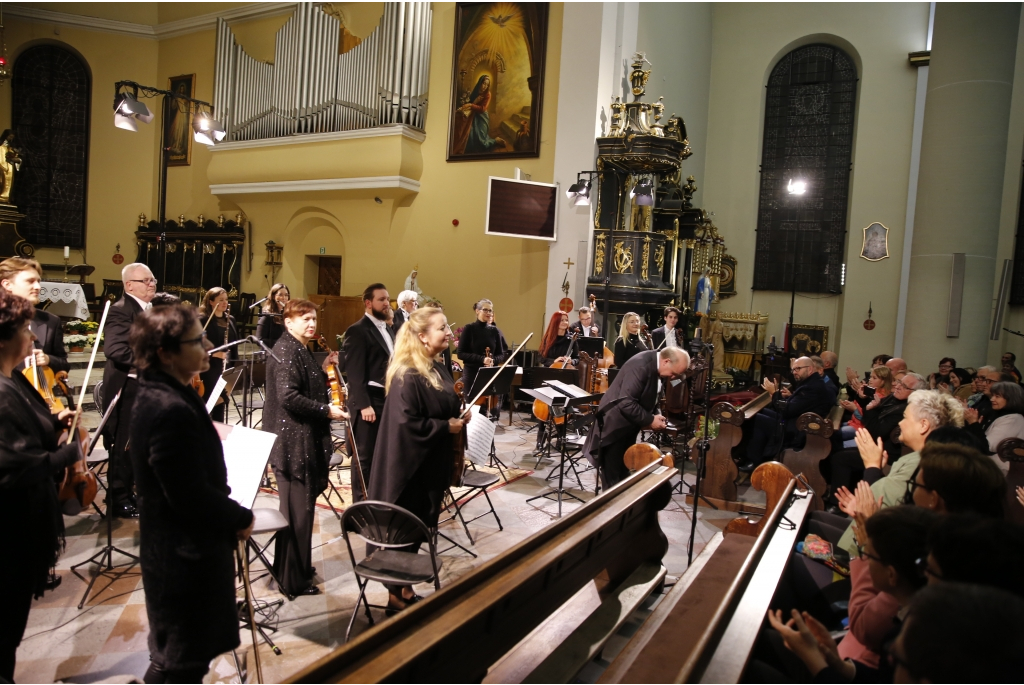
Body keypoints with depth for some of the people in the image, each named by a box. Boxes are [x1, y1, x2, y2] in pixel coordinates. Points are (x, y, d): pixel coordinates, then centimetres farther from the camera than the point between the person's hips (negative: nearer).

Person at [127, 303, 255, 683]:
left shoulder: (157, 395, 3)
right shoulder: (171, 409, -28)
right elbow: (192, 496, -27)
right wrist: (240, 517, -11)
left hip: (175, 549, 10)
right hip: (187, 556, -10)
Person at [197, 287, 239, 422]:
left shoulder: (230, 319, 12)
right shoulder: (202, 320, -8)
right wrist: (213, 353, -23)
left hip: (225, 369, 6)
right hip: (208, 369, -6)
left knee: (221, 403, 11)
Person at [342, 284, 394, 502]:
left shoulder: (387, 329, 17)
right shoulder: (357, 331, -10)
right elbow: (355, 372, -16)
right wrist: (364, 404, -21)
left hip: (389, 400, 8)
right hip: (370, 402, -8)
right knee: (365, 456, 2)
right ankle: (361, 502, 13)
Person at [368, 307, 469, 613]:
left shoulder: (439, 370, 8)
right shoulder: (407, 376, -20)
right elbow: (406, 422, -25)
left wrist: (459, 416, 1)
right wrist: (446, 426, -18)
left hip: (432, 465, 9)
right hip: (410, 465, -9)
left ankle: (405, 589, 31)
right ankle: (396, 594, 20)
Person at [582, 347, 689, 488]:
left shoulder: (656, 364, 0)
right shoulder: (641, 365, -28)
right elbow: (626, 403, -32)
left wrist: (655, 416, -3)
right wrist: (650, 420, -24)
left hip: (628, 426, 9)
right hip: (615, 426, -9)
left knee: (623, 474, 18)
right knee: (612, 477, 0)